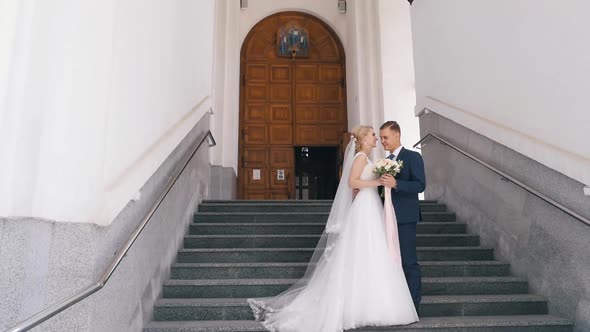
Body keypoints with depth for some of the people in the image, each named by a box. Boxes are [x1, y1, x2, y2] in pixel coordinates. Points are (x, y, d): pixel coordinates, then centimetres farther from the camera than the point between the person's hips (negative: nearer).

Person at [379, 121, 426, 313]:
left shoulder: (413, 157, -5)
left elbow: (420, 185, -16)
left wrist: (395, 183, -27)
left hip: (405, 218, -7)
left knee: (409, 261, -2)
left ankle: (413, 306, 7)